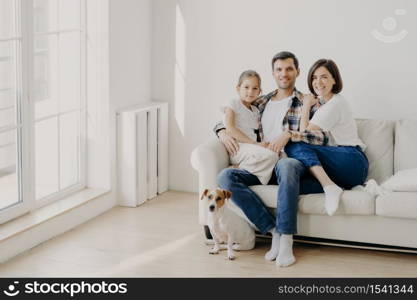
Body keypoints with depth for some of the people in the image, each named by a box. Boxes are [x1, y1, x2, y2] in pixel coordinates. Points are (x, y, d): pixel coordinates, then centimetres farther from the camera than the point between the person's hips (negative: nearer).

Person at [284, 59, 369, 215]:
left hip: (351, 162, -8)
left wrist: (306, 106, 5)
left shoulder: (336, 103, -4)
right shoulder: (321, 101, 24)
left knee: (294, 146, -25)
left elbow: (304, 133, -7)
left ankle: (329, 186, -38)